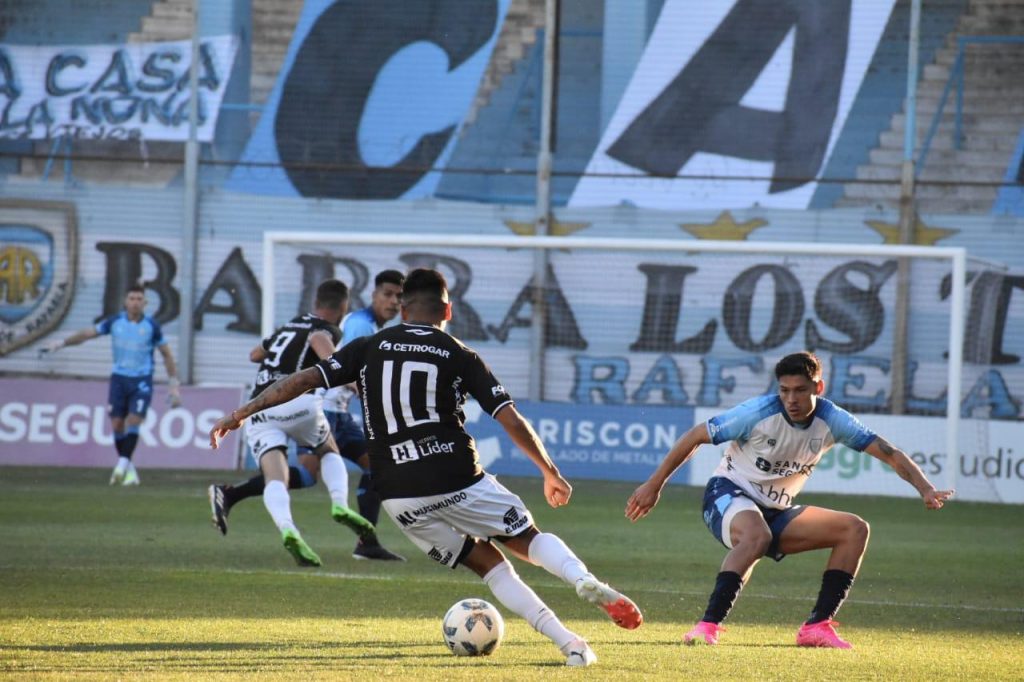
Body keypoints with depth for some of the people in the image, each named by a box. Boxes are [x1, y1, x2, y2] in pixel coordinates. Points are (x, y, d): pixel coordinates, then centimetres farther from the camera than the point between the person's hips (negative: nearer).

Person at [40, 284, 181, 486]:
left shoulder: (151, 326, -4)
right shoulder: (115, 322, 0)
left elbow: (167, 355, 4)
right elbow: (87, 333, 10)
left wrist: (174, 384, 1)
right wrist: (61, 343, 6)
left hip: (142, 380, -2)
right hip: (119, 378, 2)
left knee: (133, 421, -18)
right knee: (117, 424, -2)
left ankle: (123, 463, -17)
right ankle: (129, 469, 11)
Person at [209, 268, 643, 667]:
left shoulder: (369, 348, 9)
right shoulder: (460, 357, 5)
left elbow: (305, 380, 3)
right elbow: (511, 420, 0)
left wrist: (242, 414, 11)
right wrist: (551, 475, 10)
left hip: (399, 495, 2)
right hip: (457, 479, -2)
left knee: (487, 563, 15)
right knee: (528, 540, 14)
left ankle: (569, 643, 2)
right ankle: (586, 582, -18)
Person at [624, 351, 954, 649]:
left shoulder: (832, 420, -7)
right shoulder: (758, 413, -19)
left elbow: (888, 452, -6)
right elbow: (695, 437, -10)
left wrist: (925, 489, -21)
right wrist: (654, 485, -7)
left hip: (776, 512, 6)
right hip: (729, 495, -6)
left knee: (855, 529, -8)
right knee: (757, 536, -41)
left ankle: (817, 626, -11)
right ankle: (708, 626, -39)